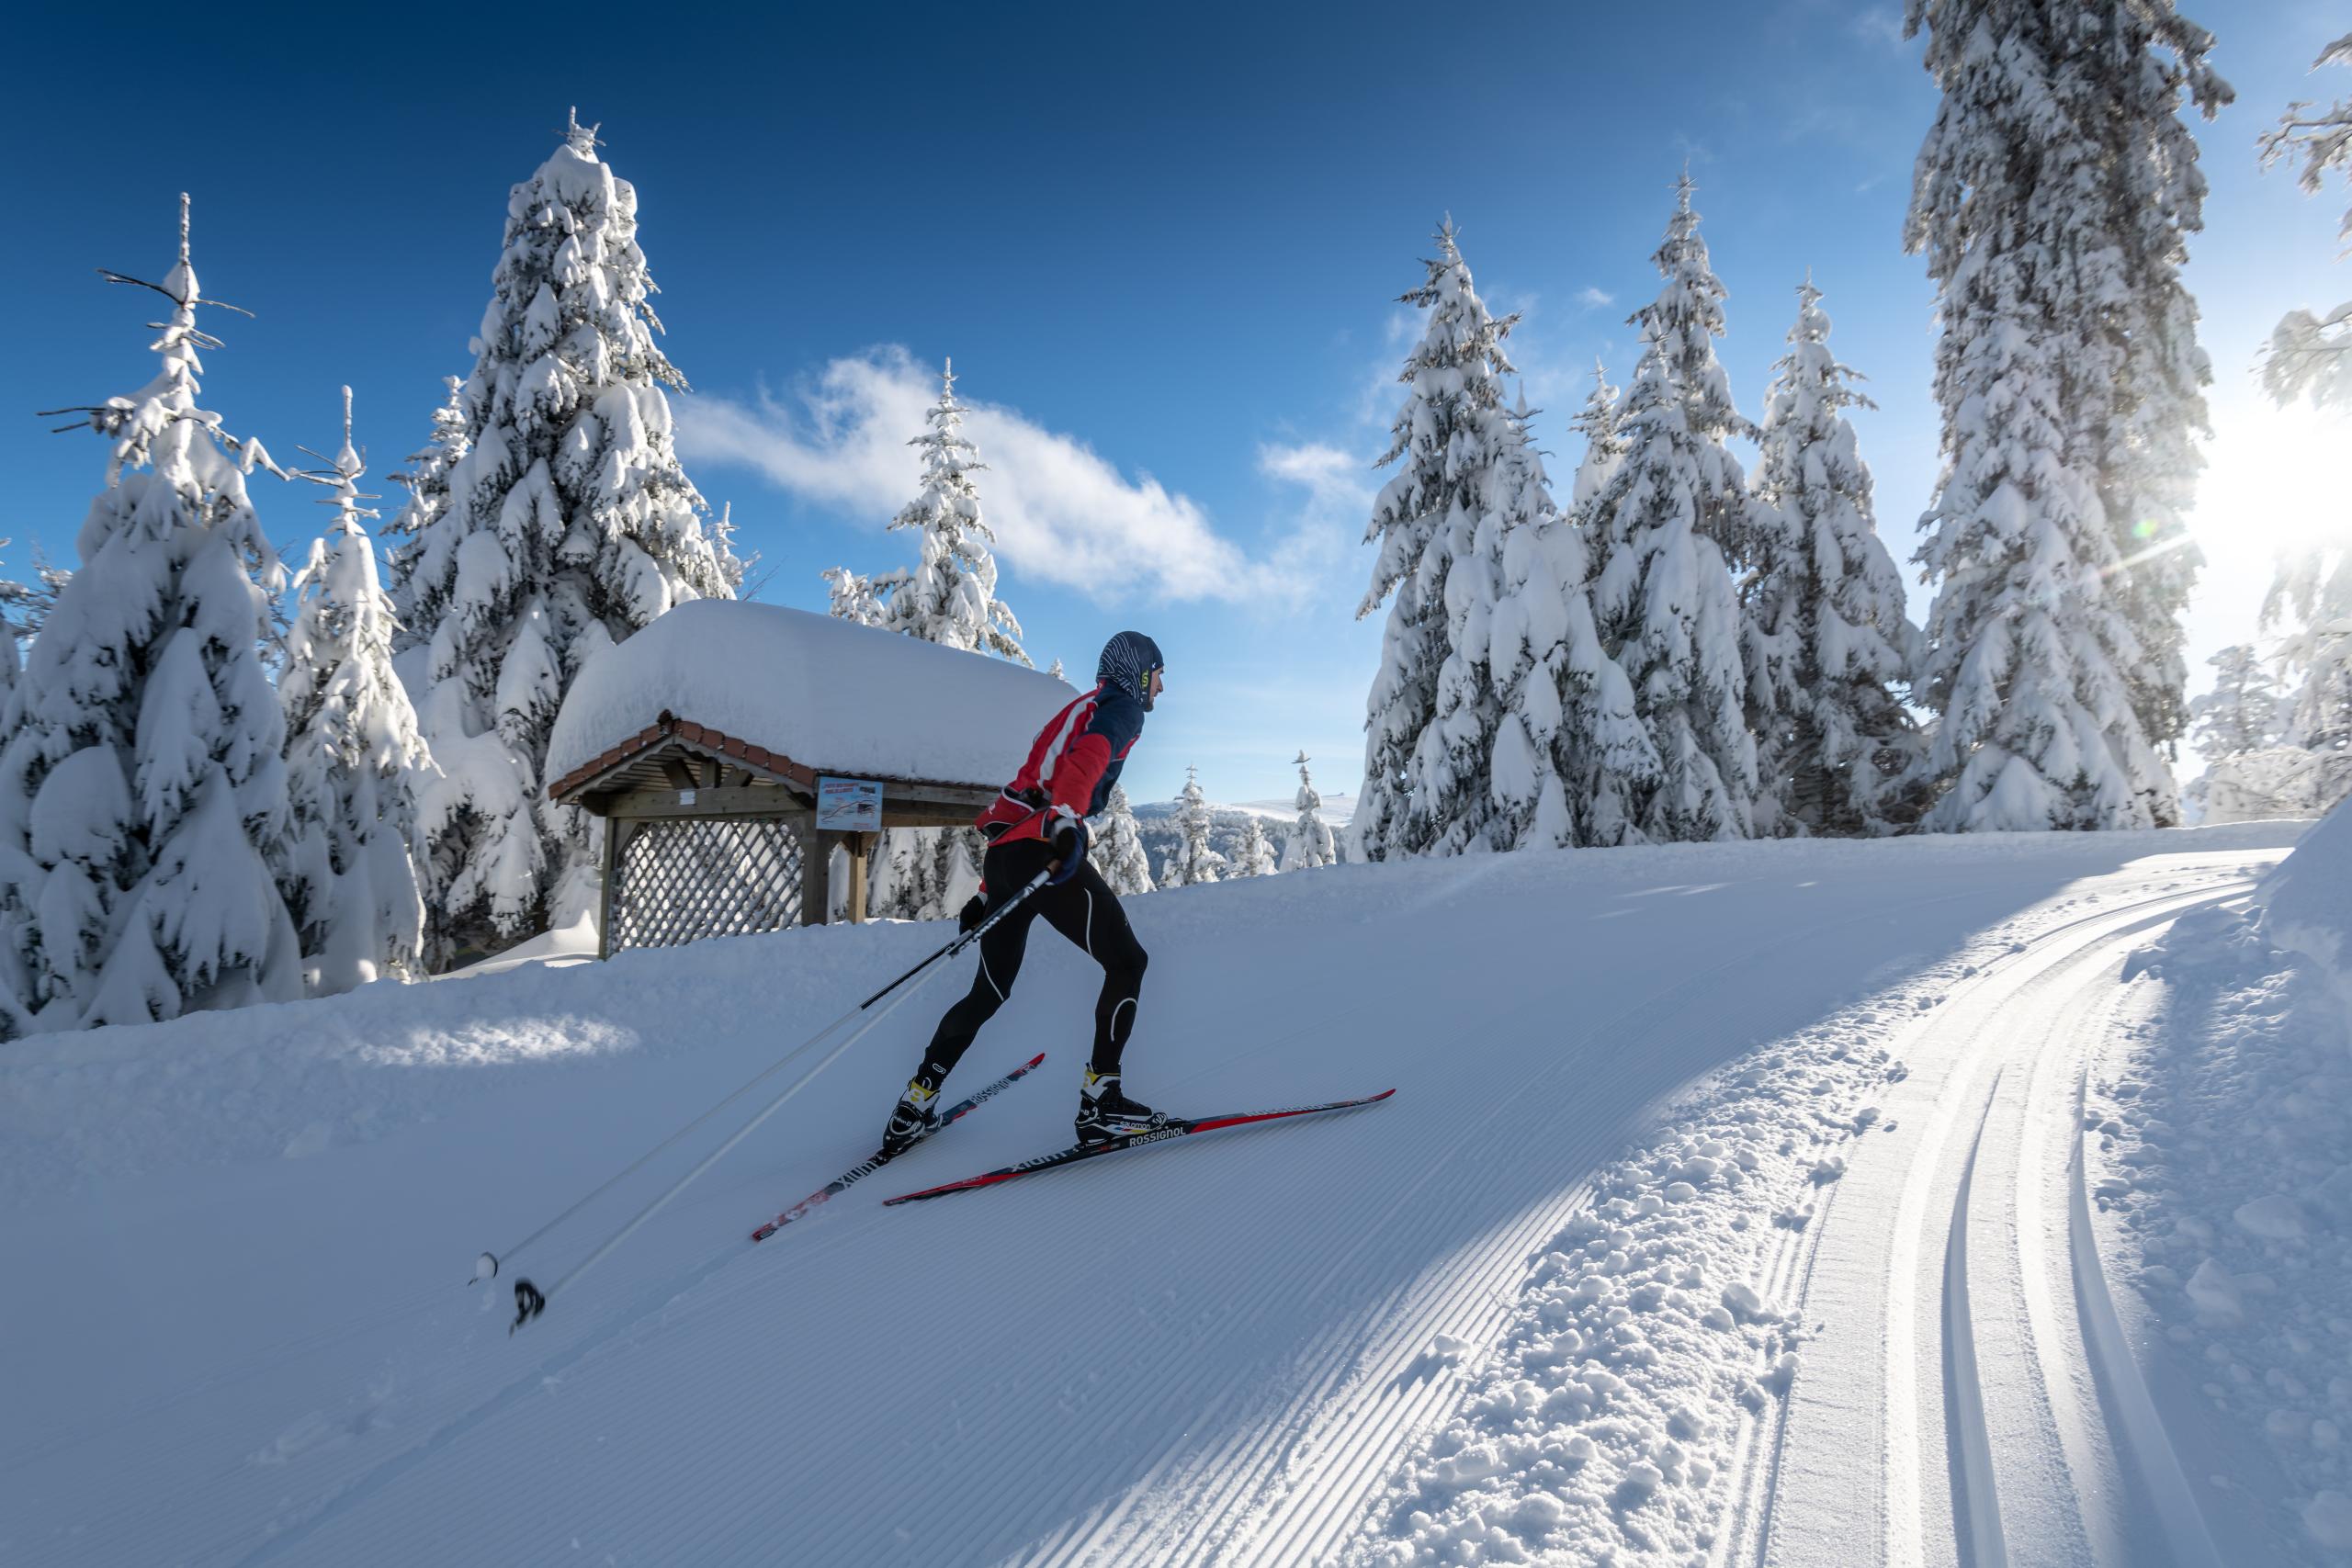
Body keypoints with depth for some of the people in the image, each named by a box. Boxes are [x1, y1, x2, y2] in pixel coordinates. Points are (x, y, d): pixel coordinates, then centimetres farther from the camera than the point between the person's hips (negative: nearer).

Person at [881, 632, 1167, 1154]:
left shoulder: (1078, 710, 33)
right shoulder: (1123, 706, 7)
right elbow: (1087, 758, -19)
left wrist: (989, 891, 30)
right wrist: (1065, 821, -38)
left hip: (1002, 851, 9)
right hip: (1042, 849, -9)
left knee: (990, 991, 18)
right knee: (1127, 961, -1)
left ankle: (914, 1107, 22)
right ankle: (1099, 1100, -6)